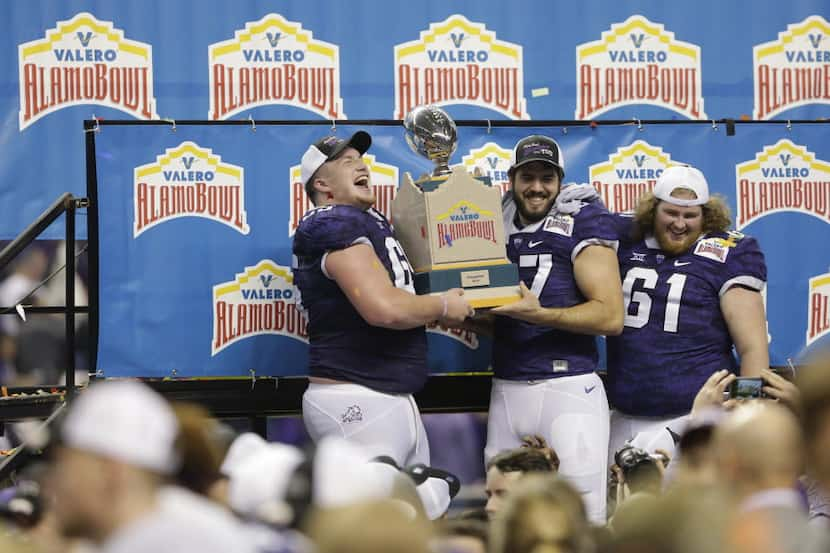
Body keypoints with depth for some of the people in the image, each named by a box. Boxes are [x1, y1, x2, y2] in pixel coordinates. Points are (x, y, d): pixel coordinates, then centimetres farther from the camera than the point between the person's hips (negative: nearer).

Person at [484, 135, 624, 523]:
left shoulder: (580, 225, -3)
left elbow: (611, 316, -12)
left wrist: (537, 313, -20)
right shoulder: (496, 226, 14)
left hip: (568, 386, -6)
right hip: (506, 389, 6)